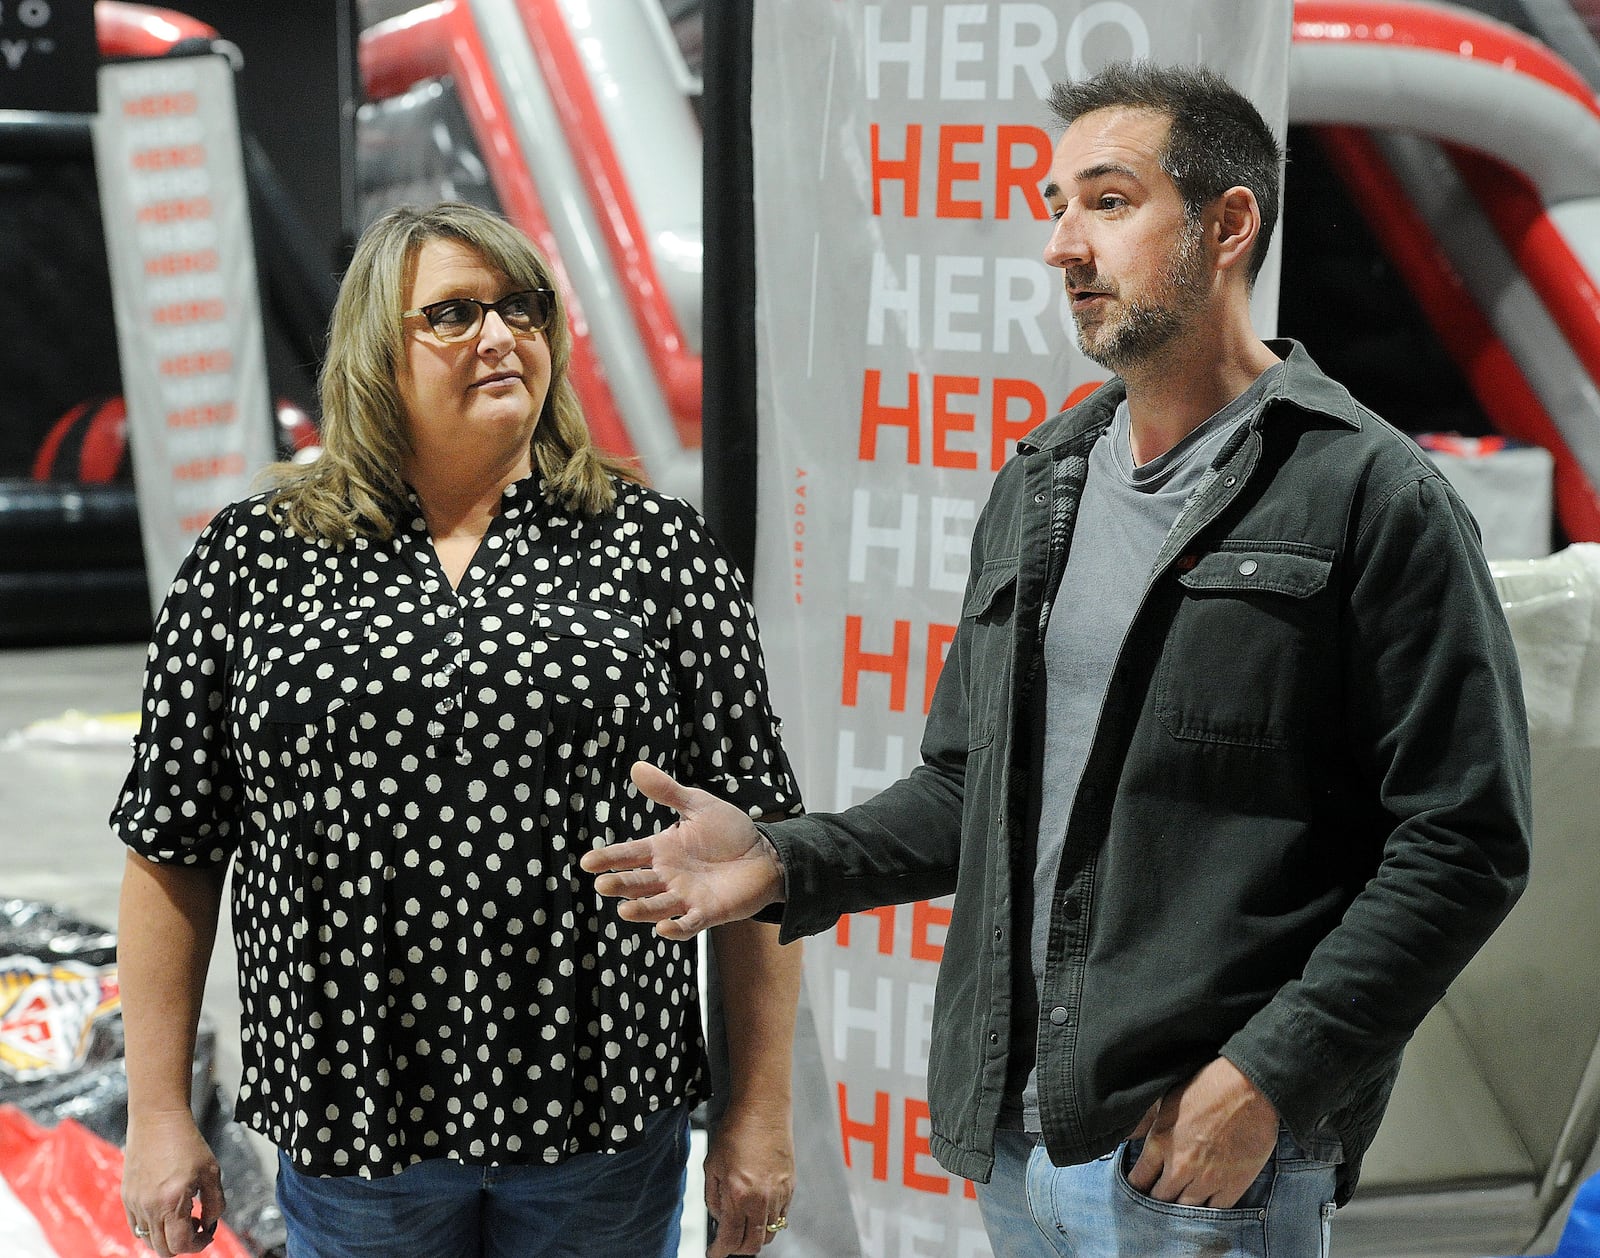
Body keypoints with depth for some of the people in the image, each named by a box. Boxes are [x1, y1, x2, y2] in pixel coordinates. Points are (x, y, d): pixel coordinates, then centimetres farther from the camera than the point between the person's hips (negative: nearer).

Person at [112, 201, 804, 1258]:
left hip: (605, 1129, 0)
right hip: (348, 1122, 1)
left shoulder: (655, 548, 0)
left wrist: (762, 1111, -2)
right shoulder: (253, 559, 2)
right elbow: (174, 851, 5)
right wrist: (160, 1119, 3)